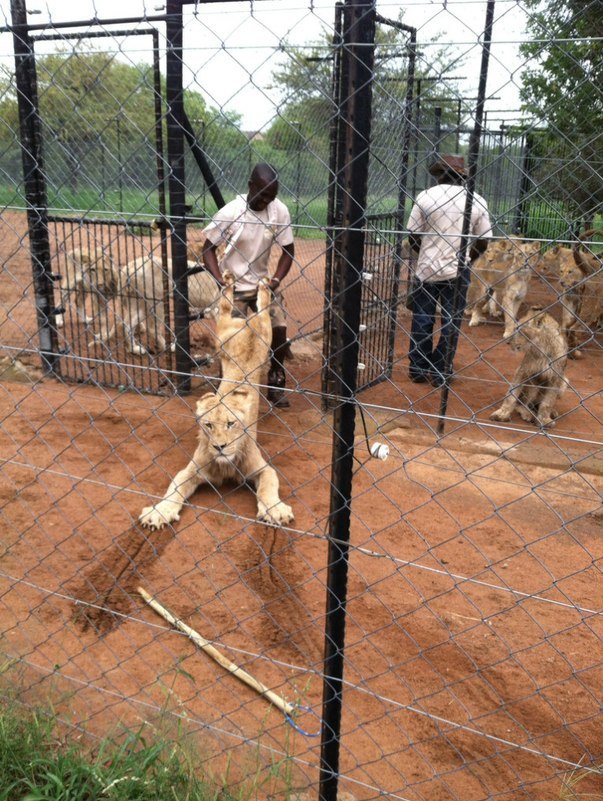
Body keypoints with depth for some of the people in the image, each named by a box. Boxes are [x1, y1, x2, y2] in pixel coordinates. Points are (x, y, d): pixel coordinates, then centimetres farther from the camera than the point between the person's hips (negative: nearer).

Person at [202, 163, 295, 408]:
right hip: (234, 285, -2)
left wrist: (276, 280, -17)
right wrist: (221, 281, -24)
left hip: (263, 281, 3)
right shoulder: (230, 212, -21)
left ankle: (276, 381, 12)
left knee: (279, 329, -10)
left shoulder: (280, 210, -13)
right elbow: (208, 248, -12)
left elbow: (288, 250, -3)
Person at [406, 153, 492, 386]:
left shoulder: (425, 196, -4)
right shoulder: (476, 200, 0)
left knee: (422, 319, 11)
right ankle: (441, 372, 13)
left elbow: (413, 235, -2)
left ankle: (418, 369, 18)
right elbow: (483, 241, 1)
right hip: (457, 271, 0)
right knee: (451, 321, 9)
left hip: (426, 268, 0)